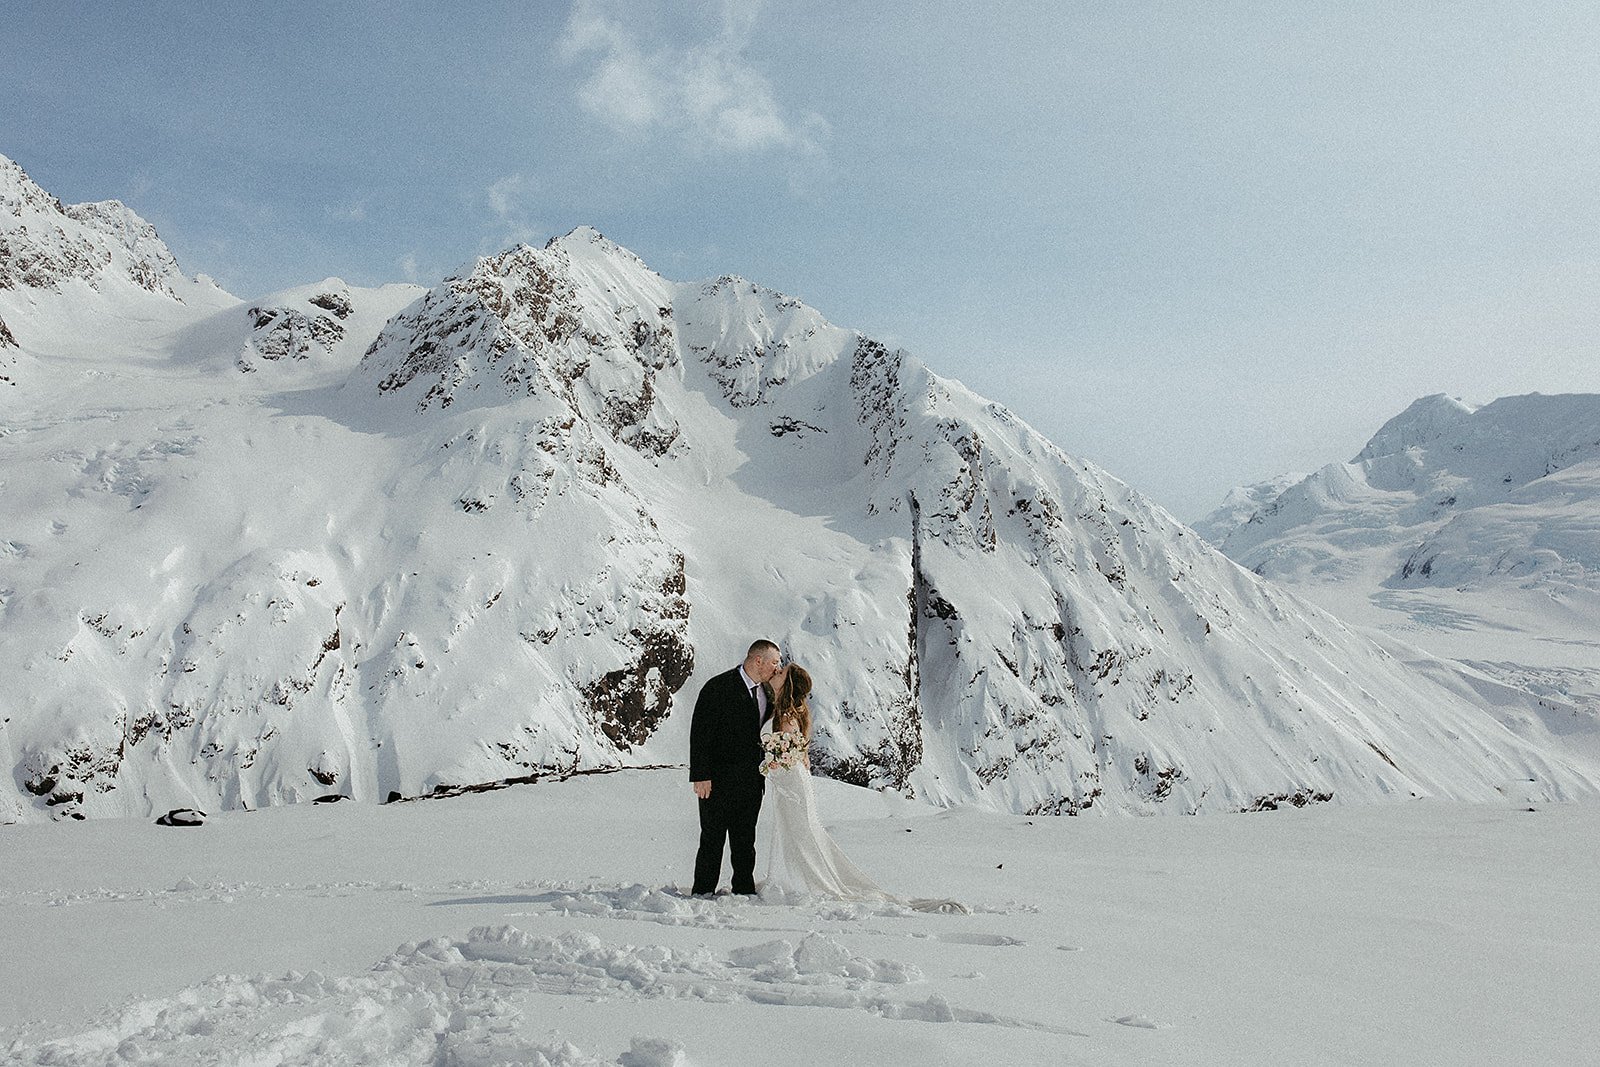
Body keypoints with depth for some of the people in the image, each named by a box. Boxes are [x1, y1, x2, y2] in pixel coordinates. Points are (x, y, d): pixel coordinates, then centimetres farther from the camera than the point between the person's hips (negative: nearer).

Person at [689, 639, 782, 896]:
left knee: (745, 839, 13)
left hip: (751, 781, 6)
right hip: (719, 779, -6)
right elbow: (700, 733, -14)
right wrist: (701, 776, -17)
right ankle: (703, 891, 11)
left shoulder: (765, 691, 8)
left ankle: (744, 889, 22)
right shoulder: (719, 687, -13)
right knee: (713, 838, 1)